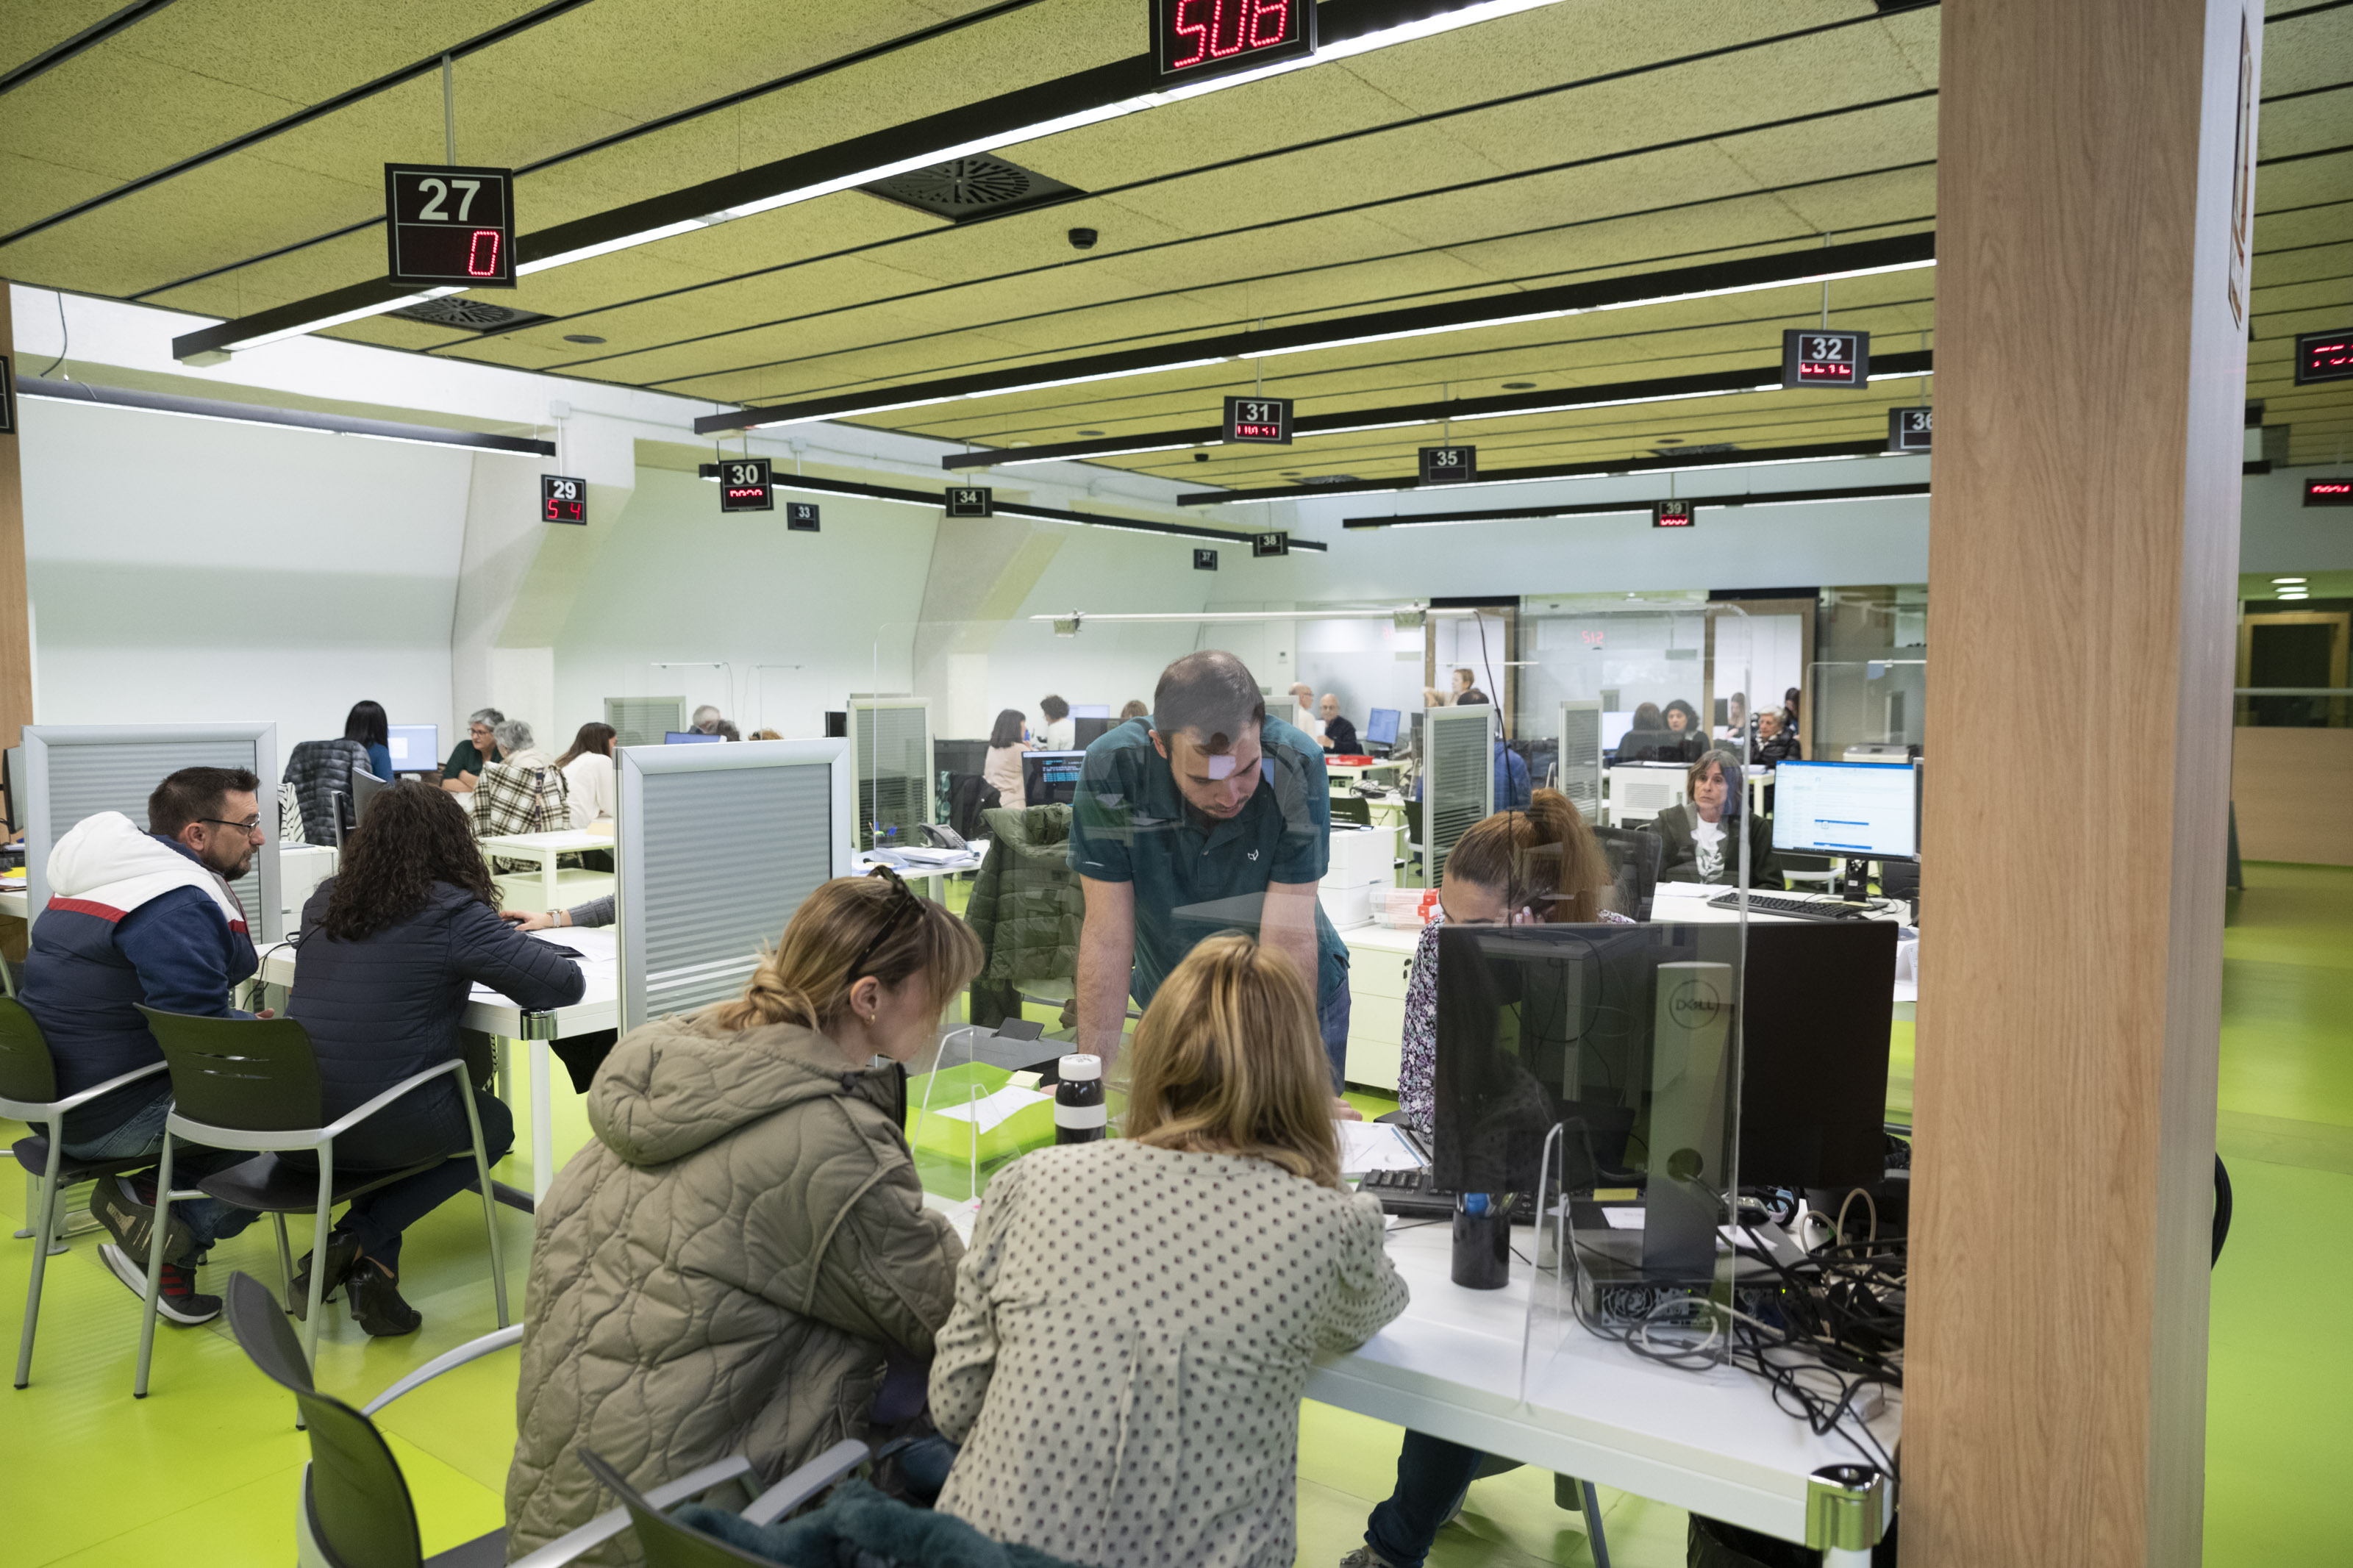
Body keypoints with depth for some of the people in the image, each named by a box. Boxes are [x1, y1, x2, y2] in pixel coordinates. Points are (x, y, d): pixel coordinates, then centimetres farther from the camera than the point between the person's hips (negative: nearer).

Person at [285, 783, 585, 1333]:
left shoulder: (324, 901, 7)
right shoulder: (452, 915, -13)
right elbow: (567, 984, -11)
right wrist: (510, 957, 9)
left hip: (294, 1128, 6)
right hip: (385, 1131, -6)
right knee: (496, 1123, 23)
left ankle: (370, 1263, 15)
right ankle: (360, 1240, 4)